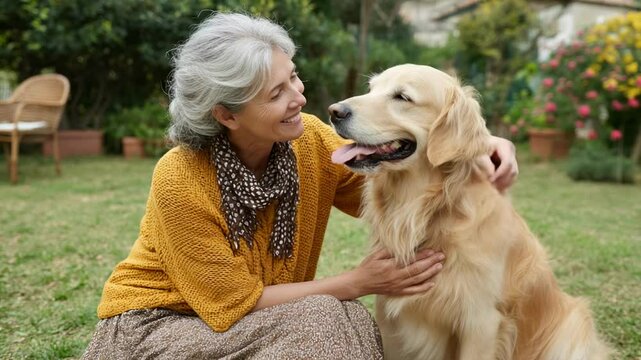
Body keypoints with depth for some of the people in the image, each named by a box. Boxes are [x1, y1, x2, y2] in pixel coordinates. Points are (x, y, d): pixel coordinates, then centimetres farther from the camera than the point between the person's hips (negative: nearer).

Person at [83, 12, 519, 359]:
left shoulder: (309, 140, -14)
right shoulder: (181, 181, -28)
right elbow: (237, 304, -21)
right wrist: (358, 283, -25)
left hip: (261, 315, 5)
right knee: (325, 322, -25)